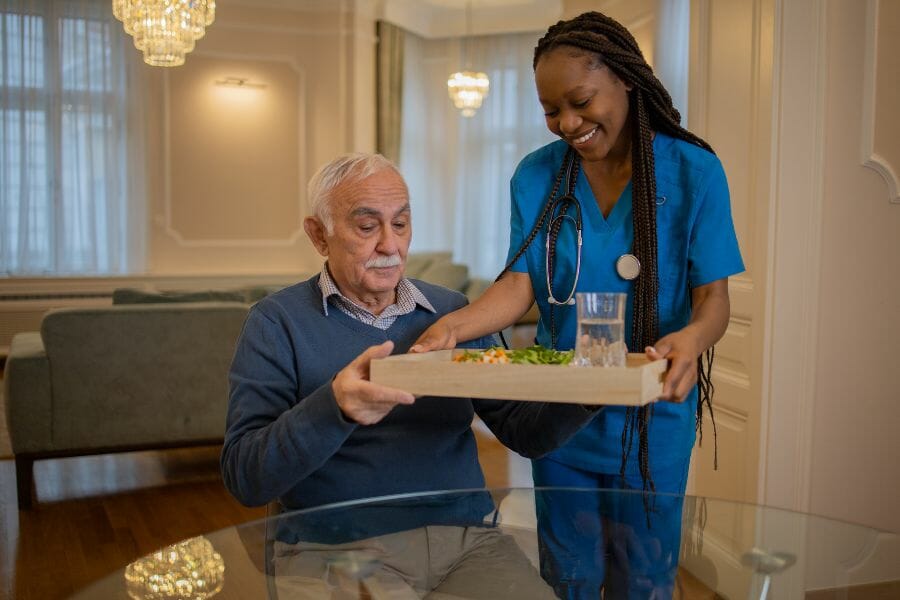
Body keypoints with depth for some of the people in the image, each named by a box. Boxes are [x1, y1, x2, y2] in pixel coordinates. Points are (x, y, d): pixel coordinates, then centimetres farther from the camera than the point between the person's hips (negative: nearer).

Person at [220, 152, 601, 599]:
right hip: (339, 549, -3)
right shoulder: (277, 323, -1)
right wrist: (333, 408, -28)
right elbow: (244, 478, -10)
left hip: (469, 539, 4)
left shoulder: (451, 311, 10)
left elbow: (525, 433, 7)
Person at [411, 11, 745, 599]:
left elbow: (713, 297, -11)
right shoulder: (536, 176, -2)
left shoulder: (693, 171, -9)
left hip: (652, 423, -2)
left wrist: (693, 336, -34)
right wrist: (454, 325, -28)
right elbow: (520, 287, -9)